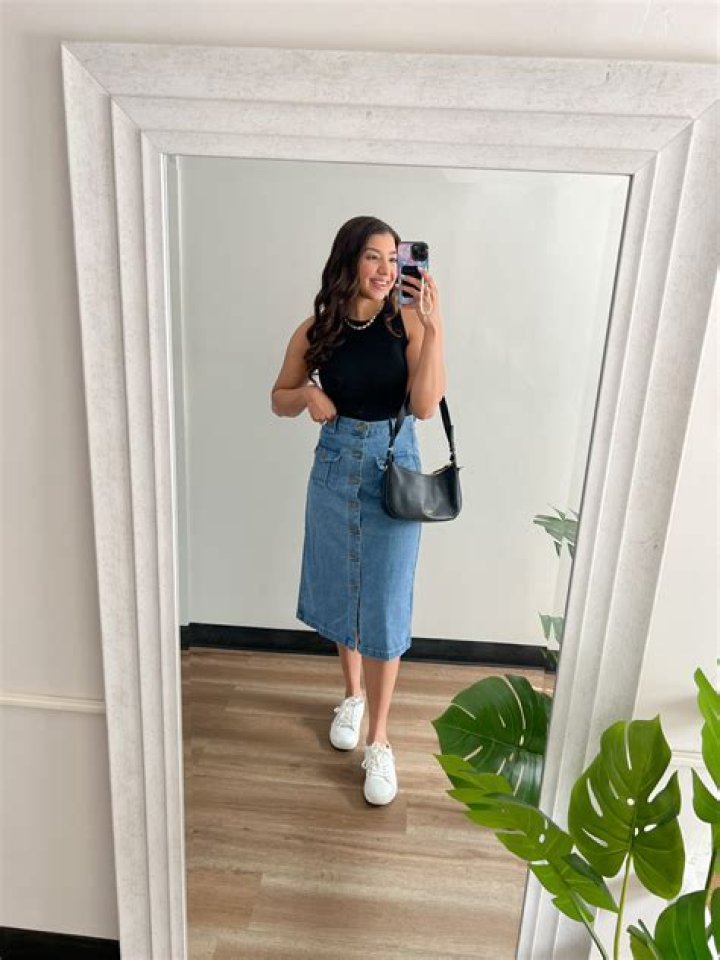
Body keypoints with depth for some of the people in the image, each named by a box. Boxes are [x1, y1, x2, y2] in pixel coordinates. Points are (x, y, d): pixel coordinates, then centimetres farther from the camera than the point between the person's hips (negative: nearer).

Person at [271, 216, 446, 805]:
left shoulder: (408, 322, -8)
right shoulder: (317, 330, -3)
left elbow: (426, 405, -19)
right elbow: (279, 401, 8)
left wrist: (433, 325, -24)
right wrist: (306, 393, -14)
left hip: (394, 467, -2)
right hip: (335, 466, 3)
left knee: (384, 605, 0)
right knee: (340, 590, 16)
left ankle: (379, 742, 15)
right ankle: (352, 694, 41)